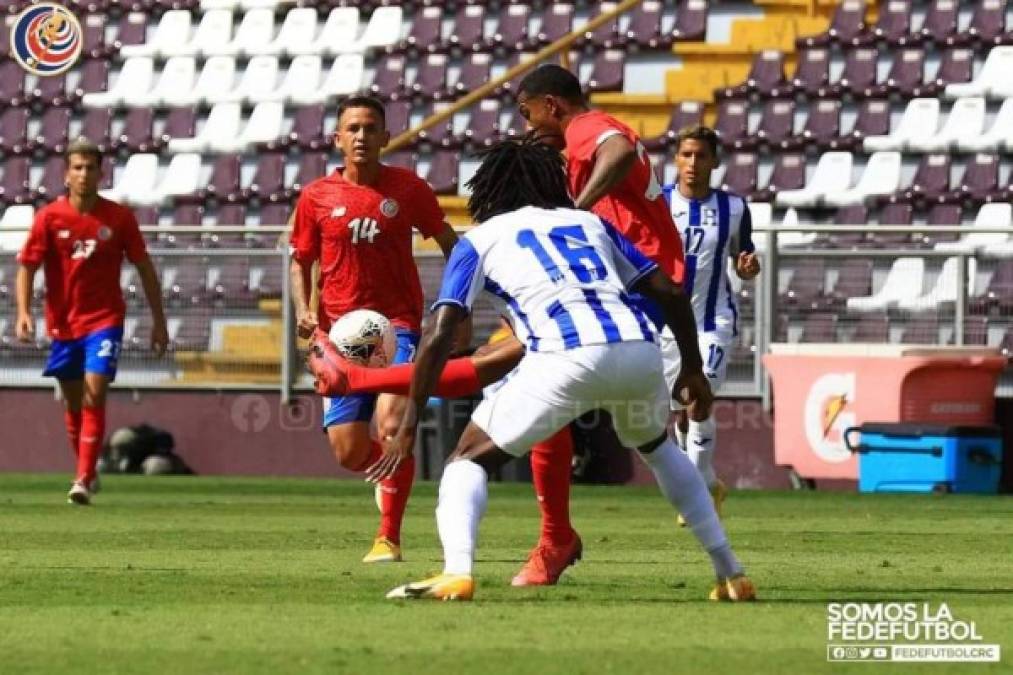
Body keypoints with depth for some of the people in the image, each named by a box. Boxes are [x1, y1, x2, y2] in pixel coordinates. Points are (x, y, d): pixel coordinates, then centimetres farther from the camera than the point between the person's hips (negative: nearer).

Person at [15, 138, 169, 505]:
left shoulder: (119, 217, -5)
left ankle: (83, 481, -19)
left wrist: (158, 320, 4)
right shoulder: (49, 217, -5)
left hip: (104, 320, -2)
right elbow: (27, 267, -4)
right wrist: (23, 313, -18)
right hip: (63, 323, 2)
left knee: (94, 397, -16)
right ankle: (87, 471, 32)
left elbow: (144, 268, 4)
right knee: (73, 403, 12)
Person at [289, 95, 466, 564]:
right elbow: (300, 261, 13)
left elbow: (449, 243, 11)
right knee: (348, 452, -2)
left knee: (391, 423, -24)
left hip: (398, 326, -2)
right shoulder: (316, 197, 3)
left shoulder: (408, 188, 1)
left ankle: (389, 537, -12)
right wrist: (304, 311, -5)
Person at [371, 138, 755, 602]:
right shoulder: (590, 223, 30)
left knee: (470, 459, 11)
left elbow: (439, 338, 11)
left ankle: (457, 572, -15)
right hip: (639, 348, 4)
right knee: (656, 447, 35)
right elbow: (670, 292, 24)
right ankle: (731, 575, 31)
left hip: (567, 356, -4)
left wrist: (408, 428, 14)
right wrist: (693, 370, 35)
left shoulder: (480, 238, 21)